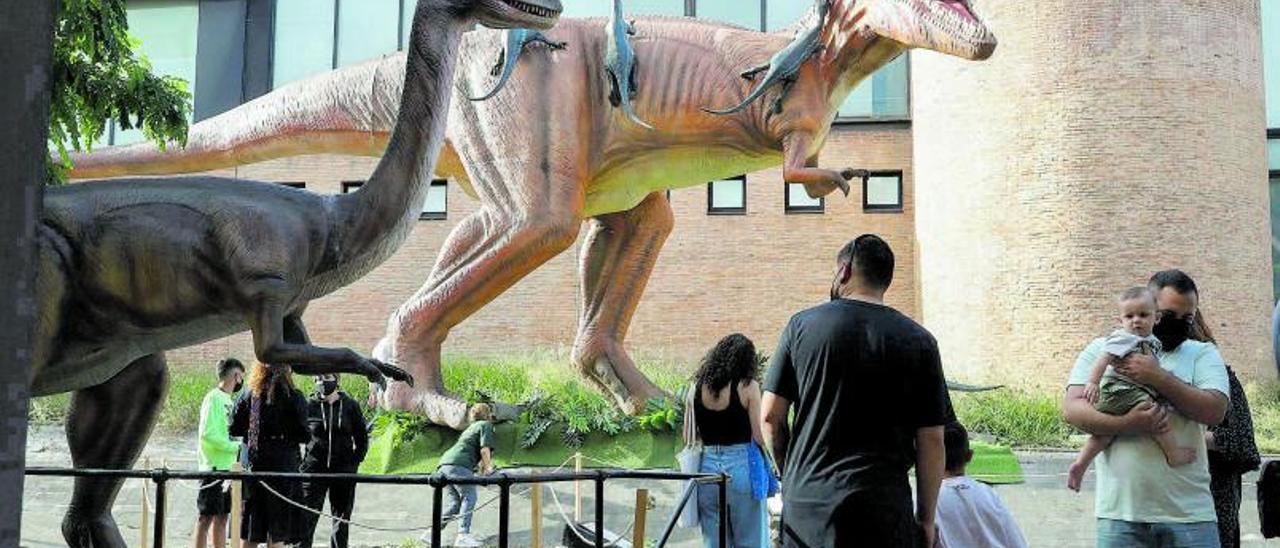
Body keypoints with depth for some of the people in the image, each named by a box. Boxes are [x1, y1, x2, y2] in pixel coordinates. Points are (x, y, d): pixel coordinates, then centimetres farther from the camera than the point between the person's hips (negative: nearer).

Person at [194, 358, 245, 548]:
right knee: (207, 516, -4)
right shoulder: (214, 398, -12)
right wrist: (235, 446, -17)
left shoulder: (226, 399, 15)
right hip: (213, 467, -9)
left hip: (225, 467, 9)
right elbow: (207, 434, -20)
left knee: (222, 516, 13)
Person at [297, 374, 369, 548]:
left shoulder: (350, 406, 3)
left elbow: (362, 439, 9)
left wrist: (355, 462, 0)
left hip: (344, 471, 1)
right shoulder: (309, 406, 0)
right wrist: (301, 464, -2)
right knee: (306, 519, -7)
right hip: (314, 469, -1)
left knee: (342, 519, 8)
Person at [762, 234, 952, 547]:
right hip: (882, 506, -1)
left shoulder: (801, 325, 2)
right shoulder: (918, 341, 2)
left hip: (804, 501, 1)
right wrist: (926, 519, 9)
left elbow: (771, 416, 3)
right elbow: (931, 440, 1)